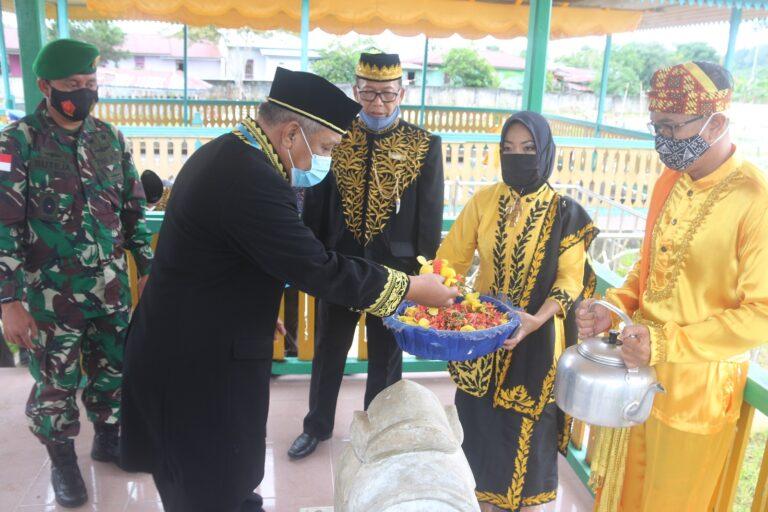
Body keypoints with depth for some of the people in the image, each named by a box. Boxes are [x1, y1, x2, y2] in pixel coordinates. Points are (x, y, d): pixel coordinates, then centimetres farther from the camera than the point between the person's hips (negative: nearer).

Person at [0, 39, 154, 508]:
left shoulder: (111, 138, 3)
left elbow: (134, 209, 10)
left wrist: (148, 269, 9)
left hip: (111, 289, 4)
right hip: (52, 294, -4)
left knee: (114, 370, 16)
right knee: (56, 384, 10)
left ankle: (108, 439, 40)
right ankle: (63, 459, 33)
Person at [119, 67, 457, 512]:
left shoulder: (222, 153, 5)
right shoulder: (252, 180, -28)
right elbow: (318, 270, -26)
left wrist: (256, 307, 21)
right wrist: (411, 288, -15)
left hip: (179, 346, 10)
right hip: (203, 364, -10)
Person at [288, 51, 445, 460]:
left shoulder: (424, 146, -6)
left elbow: (430, 215, -2)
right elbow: (315, 202, 2)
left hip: (395, 270, -1)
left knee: (386, 357, 15)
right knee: (328, 351, 18)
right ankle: (318, 425, 40)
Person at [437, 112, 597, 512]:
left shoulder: (564, 213, -9)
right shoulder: (483, 202, -3)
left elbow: (570, 278, -10)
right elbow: (451, 258, -4)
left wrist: (536, 321, -26)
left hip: (534, 336, -2)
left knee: (528, 420, 10)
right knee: (480, 416, 13)